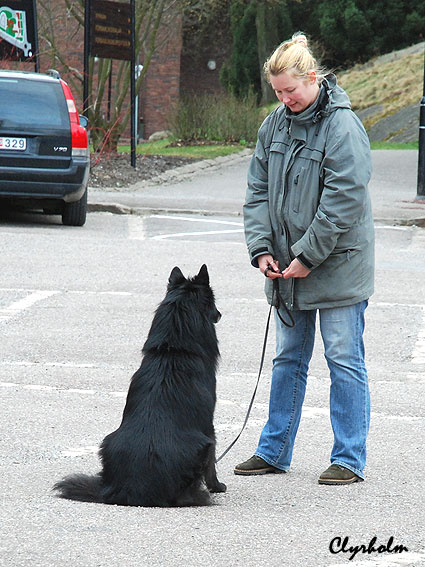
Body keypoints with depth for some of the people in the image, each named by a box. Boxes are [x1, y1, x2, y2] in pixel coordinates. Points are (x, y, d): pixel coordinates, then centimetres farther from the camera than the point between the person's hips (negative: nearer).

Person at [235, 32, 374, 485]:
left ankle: (349, 459, 6)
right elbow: (258, 192, 9)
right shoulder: (274, 125, 6)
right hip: (287, 268, 7)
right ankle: (274, 451, 22)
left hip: (338, 267, -6)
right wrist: (262, 249, -3)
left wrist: (306, 257, -17)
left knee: (344, 361, 0)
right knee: (288, 359, 14)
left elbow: (343, 201, -19)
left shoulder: (343, 127, -15)